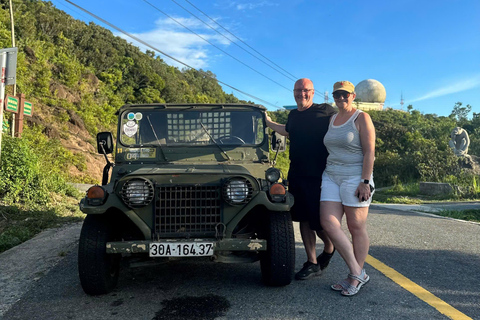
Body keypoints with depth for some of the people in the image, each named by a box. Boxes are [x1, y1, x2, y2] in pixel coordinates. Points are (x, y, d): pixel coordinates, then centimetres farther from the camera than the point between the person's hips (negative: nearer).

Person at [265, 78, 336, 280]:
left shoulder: (325, 111, -6)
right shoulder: (293, 115, 13)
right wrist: (269, 123, 39)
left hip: (317, 175, -6)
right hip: (296, 174, 6)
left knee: (318, 221, -1)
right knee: (303, 219, 8)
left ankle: (329, 248, 32)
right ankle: (312, 264, 19)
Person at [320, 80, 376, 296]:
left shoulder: (361, 118, -5)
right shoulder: (332, 119, 16)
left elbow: (369, 151, -11)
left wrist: (365, 181, -18)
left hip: (355, 177, -6)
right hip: (331, 176, 7)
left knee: (356, 228, 1)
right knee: (328, 222, -6)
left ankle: (355, 278, 15)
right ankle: (357, 272, 4)